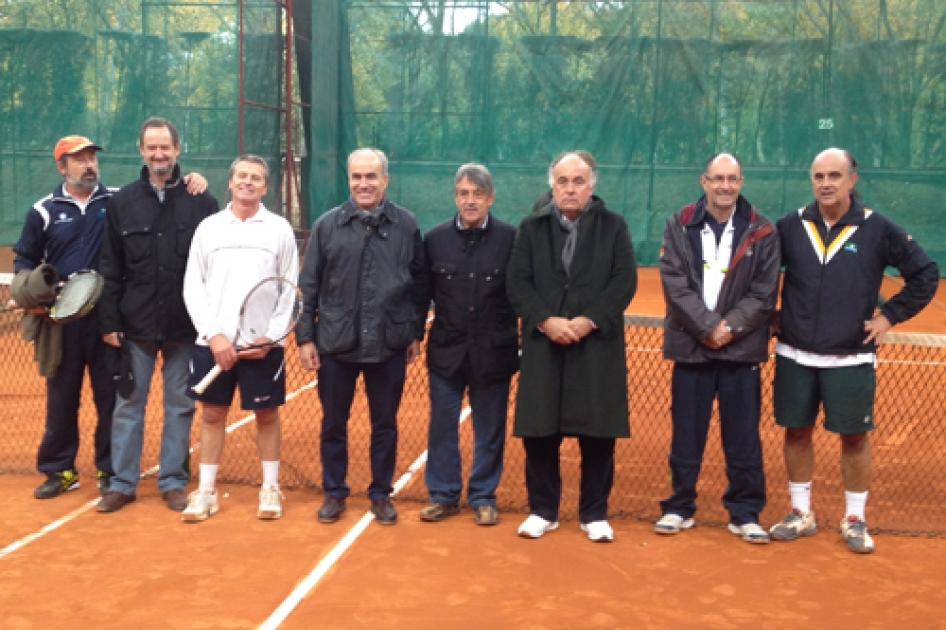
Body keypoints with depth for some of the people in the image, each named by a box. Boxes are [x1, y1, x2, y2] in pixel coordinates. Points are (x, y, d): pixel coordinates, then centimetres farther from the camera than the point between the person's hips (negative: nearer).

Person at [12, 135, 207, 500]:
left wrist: (192, 182, -13)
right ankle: (59, 470, 22)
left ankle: (110, 470, 19)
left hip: (109, 317, -1)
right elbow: (25, 259, 12)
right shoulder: (44, 210, 5)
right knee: (61, 397, 10)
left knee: (111, 397, 6)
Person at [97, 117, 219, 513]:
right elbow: (111, 270, 3)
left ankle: (173, 481, 19)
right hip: (135, 324, 1)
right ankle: (122, 483, 17)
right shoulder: (122, 202, 4)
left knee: (180, 405, 8)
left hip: (185, 325, -1)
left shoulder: (201, 202, 0)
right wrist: (109, 321, -2)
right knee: (128, 405, 7)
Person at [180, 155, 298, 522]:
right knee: (212, 413, 7)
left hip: (263, 343, -1)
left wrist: (270, 335, -10)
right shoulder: (208, 227, 5)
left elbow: (291, 289, 1)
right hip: (213, 341, 1)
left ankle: (270, 488, 18)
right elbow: (192, 286, 3)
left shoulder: (280, 229, 3)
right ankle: (206, 491, 17)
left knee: (266, 413, 7)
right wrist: (214, 334, -8)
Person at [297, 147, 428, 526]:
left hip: (389, 345, 0)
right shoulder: (327, 225, 0)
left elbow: (419, 283, 5)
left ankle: (381, 494, 25)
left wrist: (417, 332, 5)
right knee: (333, 423, 11)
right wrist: (305, 337, -1)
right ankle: (334, 493, 26)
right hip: (335, 343, 1)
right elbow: (308, 286, 2)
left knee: (384, 424, 10)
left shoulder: (406, 225, -1)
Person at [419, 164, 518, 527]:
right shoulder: (436, 238, 2)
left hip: (493, 353, -2)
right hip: (446, 351, 2)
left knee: (489, 431, 9)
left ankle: (483, 497, 23)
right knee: (442, 428, 8)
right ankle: (443, 496, 22)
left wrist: (523, 339, -2)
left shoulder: (510, 239, -5)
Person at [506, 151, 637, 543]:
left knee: (597, 434, 3)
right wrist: (545, 321, -14)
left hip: (597, 346, -1)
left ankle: (594, 514, 17)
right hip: (543, 345, 1)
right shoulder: (531, 227, 8)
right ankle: (542, 510, 19)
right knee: (538, 431, 4)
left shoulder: (613, 226, 5)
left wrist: (589, 321, -15)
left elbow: (624, 281, -3)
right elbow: (517, 282, 1)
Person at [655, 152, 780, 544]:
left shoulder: (761, 232, 2)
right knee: (686, 435, 8)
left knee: (742, 438, 5)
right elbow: (674, 285, -6)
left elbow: (764, 293, -2)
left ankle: (745, 514, 16)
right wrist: (708, 327, -14)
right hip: (690, 346, 0)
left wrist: (730, 327, -14)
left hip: (741, 349, 0)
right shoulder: (679, 226, 2)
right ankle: (679, 507, 21)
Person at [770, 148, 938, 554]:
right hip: (795, 355, 2)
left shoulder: (878, 229, -5)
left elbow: (925, 273, 1)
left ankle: (854, 519, 19)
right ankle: (801, 513, 23)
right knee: (796, 431, 9)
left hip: (851, 357, -2)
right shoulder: (790, 227, 0)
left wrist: (890, 315, -4)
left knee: (854, 436, 4)